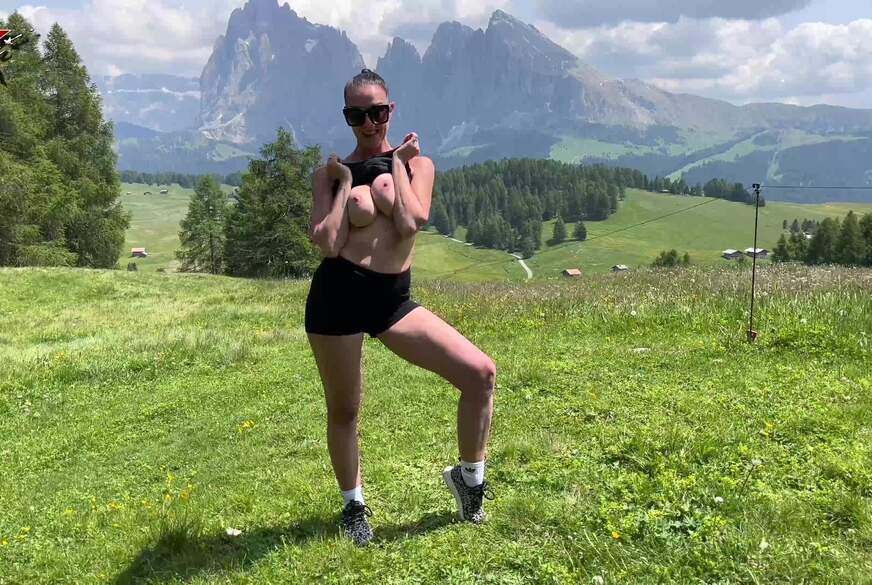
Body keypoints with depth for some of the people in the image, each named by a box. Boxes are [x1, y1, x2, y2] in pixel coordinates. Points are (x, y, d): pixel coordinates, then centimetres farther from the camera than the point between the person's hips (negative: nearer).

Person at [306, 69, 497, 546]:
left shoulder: (417, 163, 10)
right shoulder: (329, 173, 7)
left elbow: (410, 224, -10)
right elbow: (328, 245, -8)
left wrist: (397, 163, -2)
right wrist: (344, 181, -2)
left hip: (393, 299, 1)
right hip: (336, 295, -1)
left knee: (481, 372, -11)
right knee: (343, 409, 10)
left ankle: (469, 476, 13)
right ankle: (354, 505, 36)